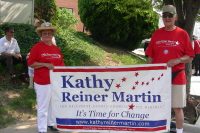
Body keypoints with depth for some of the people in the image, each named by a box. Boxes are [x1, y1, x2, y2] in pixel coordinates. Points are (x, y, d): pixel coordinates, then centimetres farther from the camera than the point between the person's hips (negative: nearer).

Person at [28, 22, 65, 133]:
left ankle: (51, 123, 32)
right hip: (43, 82, -6)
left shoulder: (56, 48, 12)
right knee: (43, 106, -1)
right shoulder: (37, 47, -6)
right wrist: (45, 64, -19)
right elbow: (30, 63, -11)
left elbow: (61, 63, 18)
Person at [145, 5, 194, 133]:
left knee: (177, 108, 4)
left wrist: (178, 60, -19)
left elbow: (190, 57, -1)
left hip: (177, 77, -2)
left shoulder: (182, 34, -1)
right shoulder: (156, 34, 6)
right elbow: (150, 56, 8)